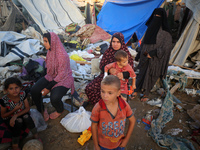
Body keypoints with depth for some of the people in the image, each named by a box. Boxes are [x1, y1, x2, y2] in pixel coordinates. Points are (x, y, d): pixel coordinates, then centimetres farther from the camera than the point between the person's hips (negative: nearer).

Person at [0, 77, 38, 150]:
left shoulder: (22, 94, -16)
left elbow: (27, 108, -13)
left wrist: (16, 115, -27)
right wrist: (15, 109, -25)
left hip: (22, 114, 2)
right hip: (9, 118, -2)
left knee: (26, 117, -31)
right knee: (18, 122, -32)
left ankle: (36, 137, -14)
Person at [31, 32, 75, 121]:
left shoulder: (63, 56, -25)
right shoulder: (50, 51, 0)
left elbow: (61, 74, -22)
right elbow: (49, 68, 9)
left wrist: (48, 88, -19)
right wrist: (46, 86, 1)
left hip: (63, 79, -7)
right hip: (51, 76, 7)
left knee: (54, 98, -28)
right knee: (34, 91, -10)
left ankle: (60, 111, 11)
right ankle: (42, 110, 18)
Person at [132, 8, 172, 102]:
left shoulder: (165, 32, -11)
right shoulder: (150, 27, 6)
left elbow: (167, 46, -13)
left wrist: (152, 53, -16)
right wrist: (144, 51, 0)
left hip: (156, 58, -4)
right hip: (146, 57, 4)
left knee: (151, 76, 8)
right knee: (142, 73, 11)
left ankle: (146, 93, 27)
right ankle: (136, 90, 26)